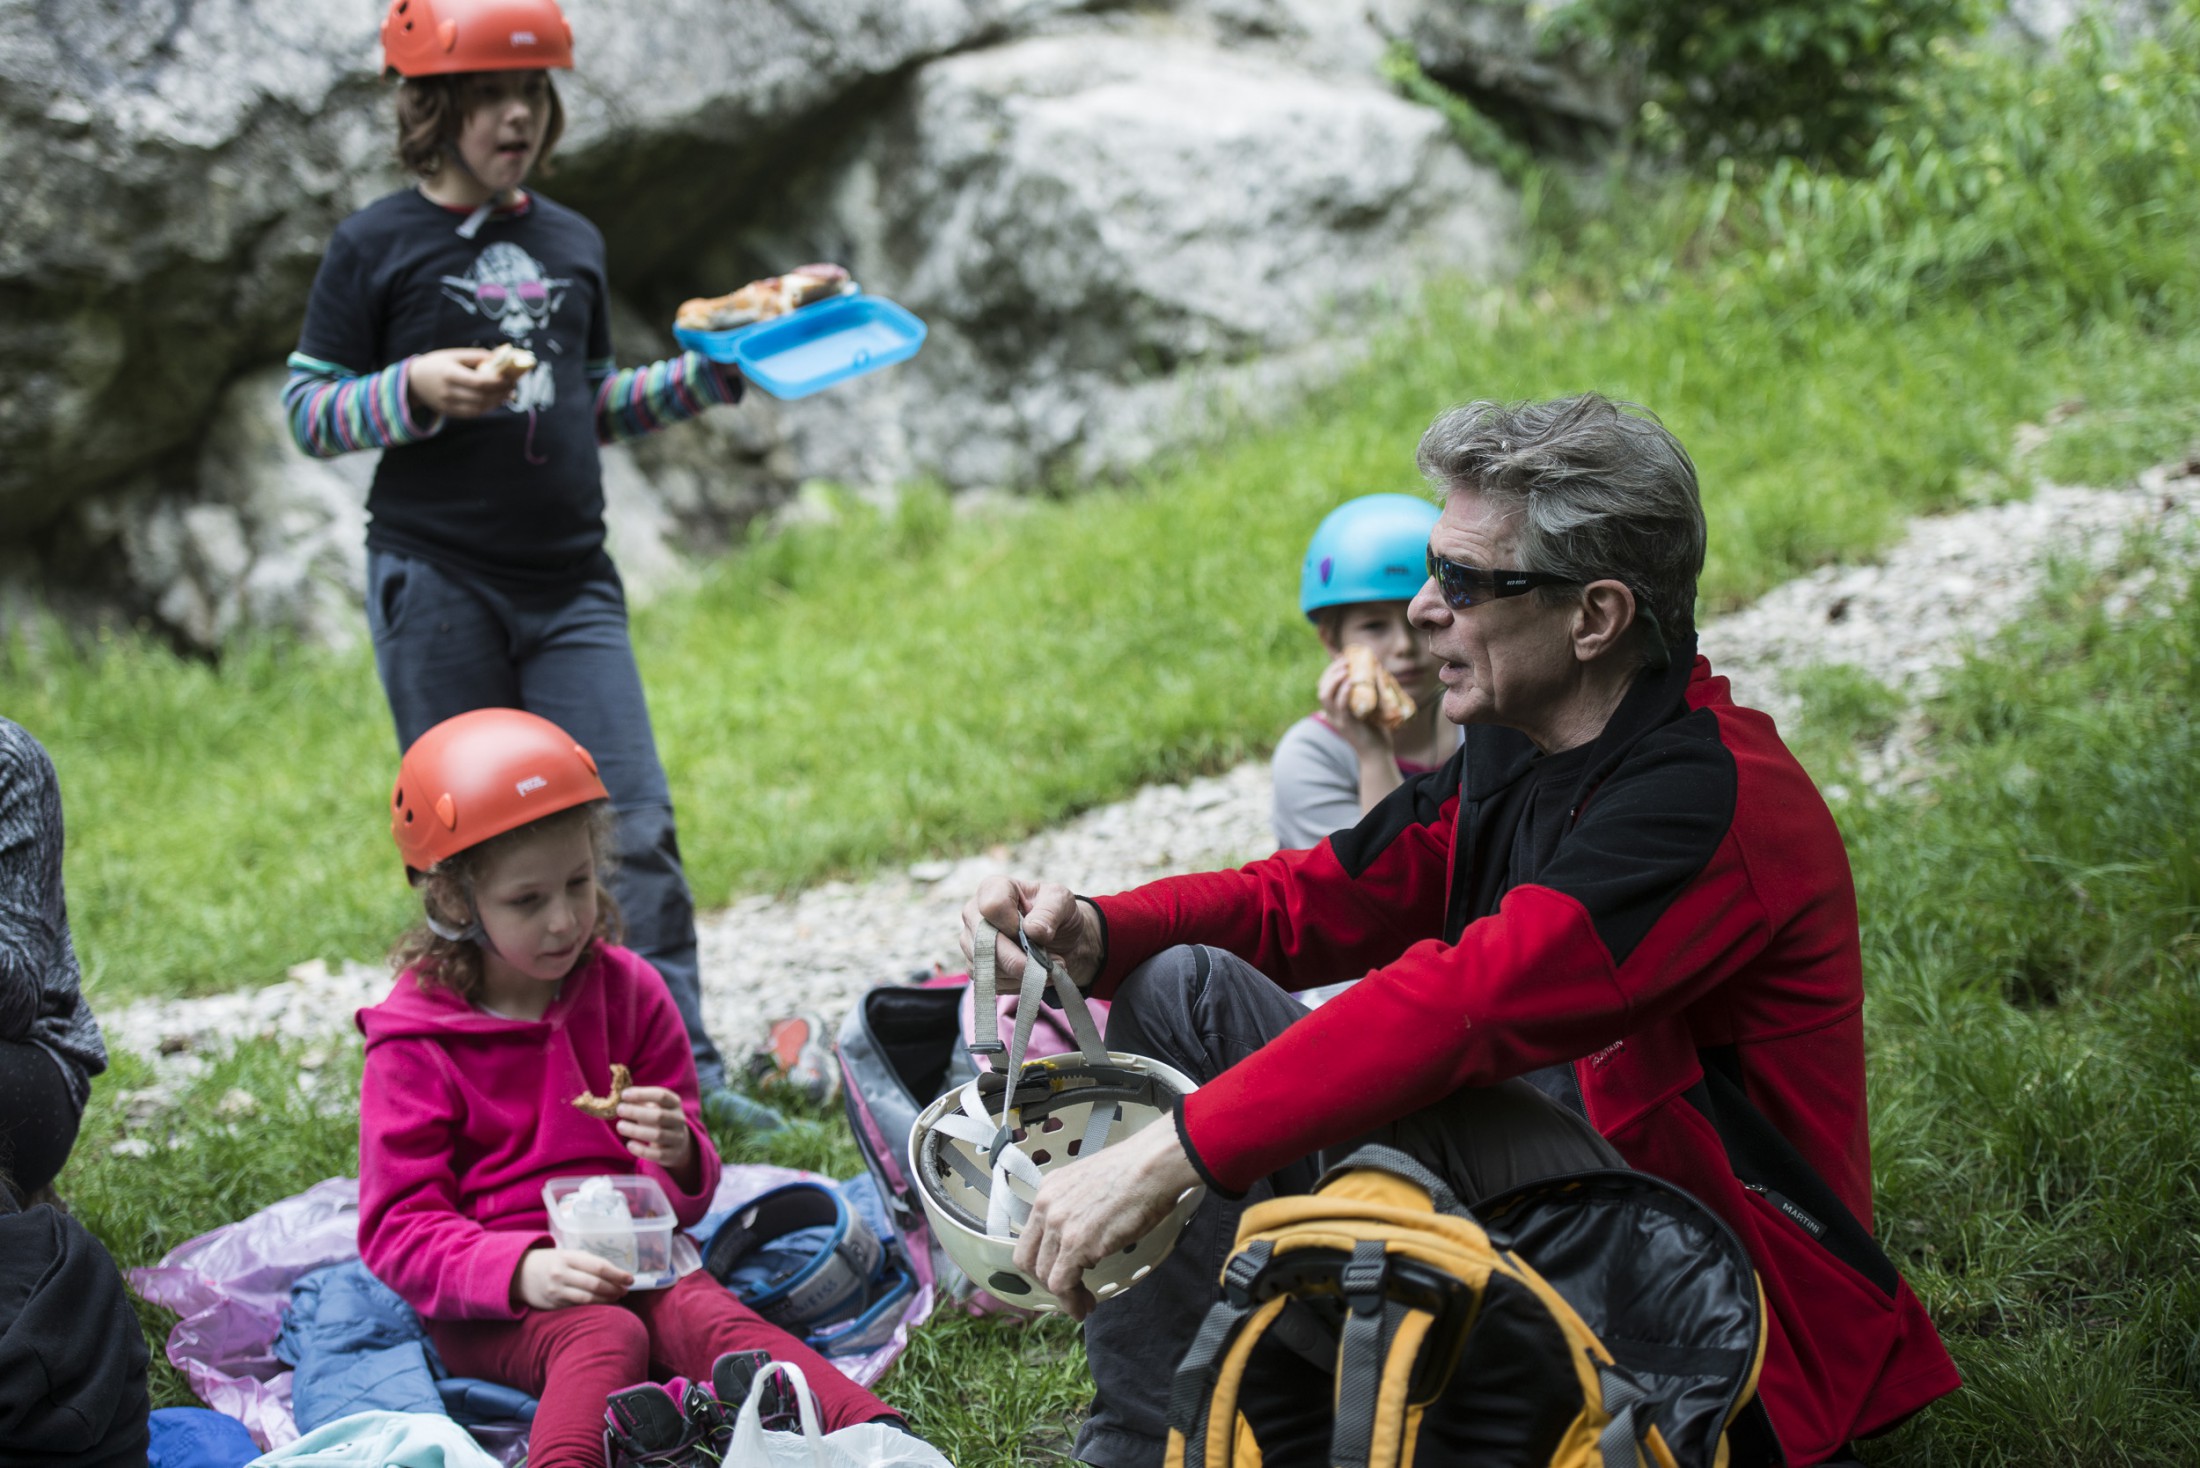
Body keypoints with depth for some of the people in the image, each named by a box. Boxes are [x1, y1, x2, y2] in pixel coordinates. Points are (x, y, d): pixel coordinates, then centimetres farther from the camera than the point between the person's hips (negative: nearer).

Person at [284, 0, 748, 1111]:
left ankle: (687, 1079, -2)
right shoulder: (377, 246, -1)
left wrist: (711, 376, 13)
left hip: (570, 583, 4)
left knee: (636, 830, -4)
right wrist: (416, 388, -17)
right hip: (437, 585, -4)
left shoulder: (572, 244, 14)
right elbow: (307, 412, 0)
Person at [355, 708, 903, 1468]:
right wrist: (523, 1270, -27)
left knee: (707, 1316, -28)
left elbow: (685, 1196, 13)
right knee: (605, 1338, -33)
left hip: (627, 1256, 3)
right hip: (490, 1304, -3)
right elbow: (399, 1230, -8)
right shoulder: (414, 1042, -4)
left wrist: (678, 1156, -14)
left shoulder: (627, 992, 8)